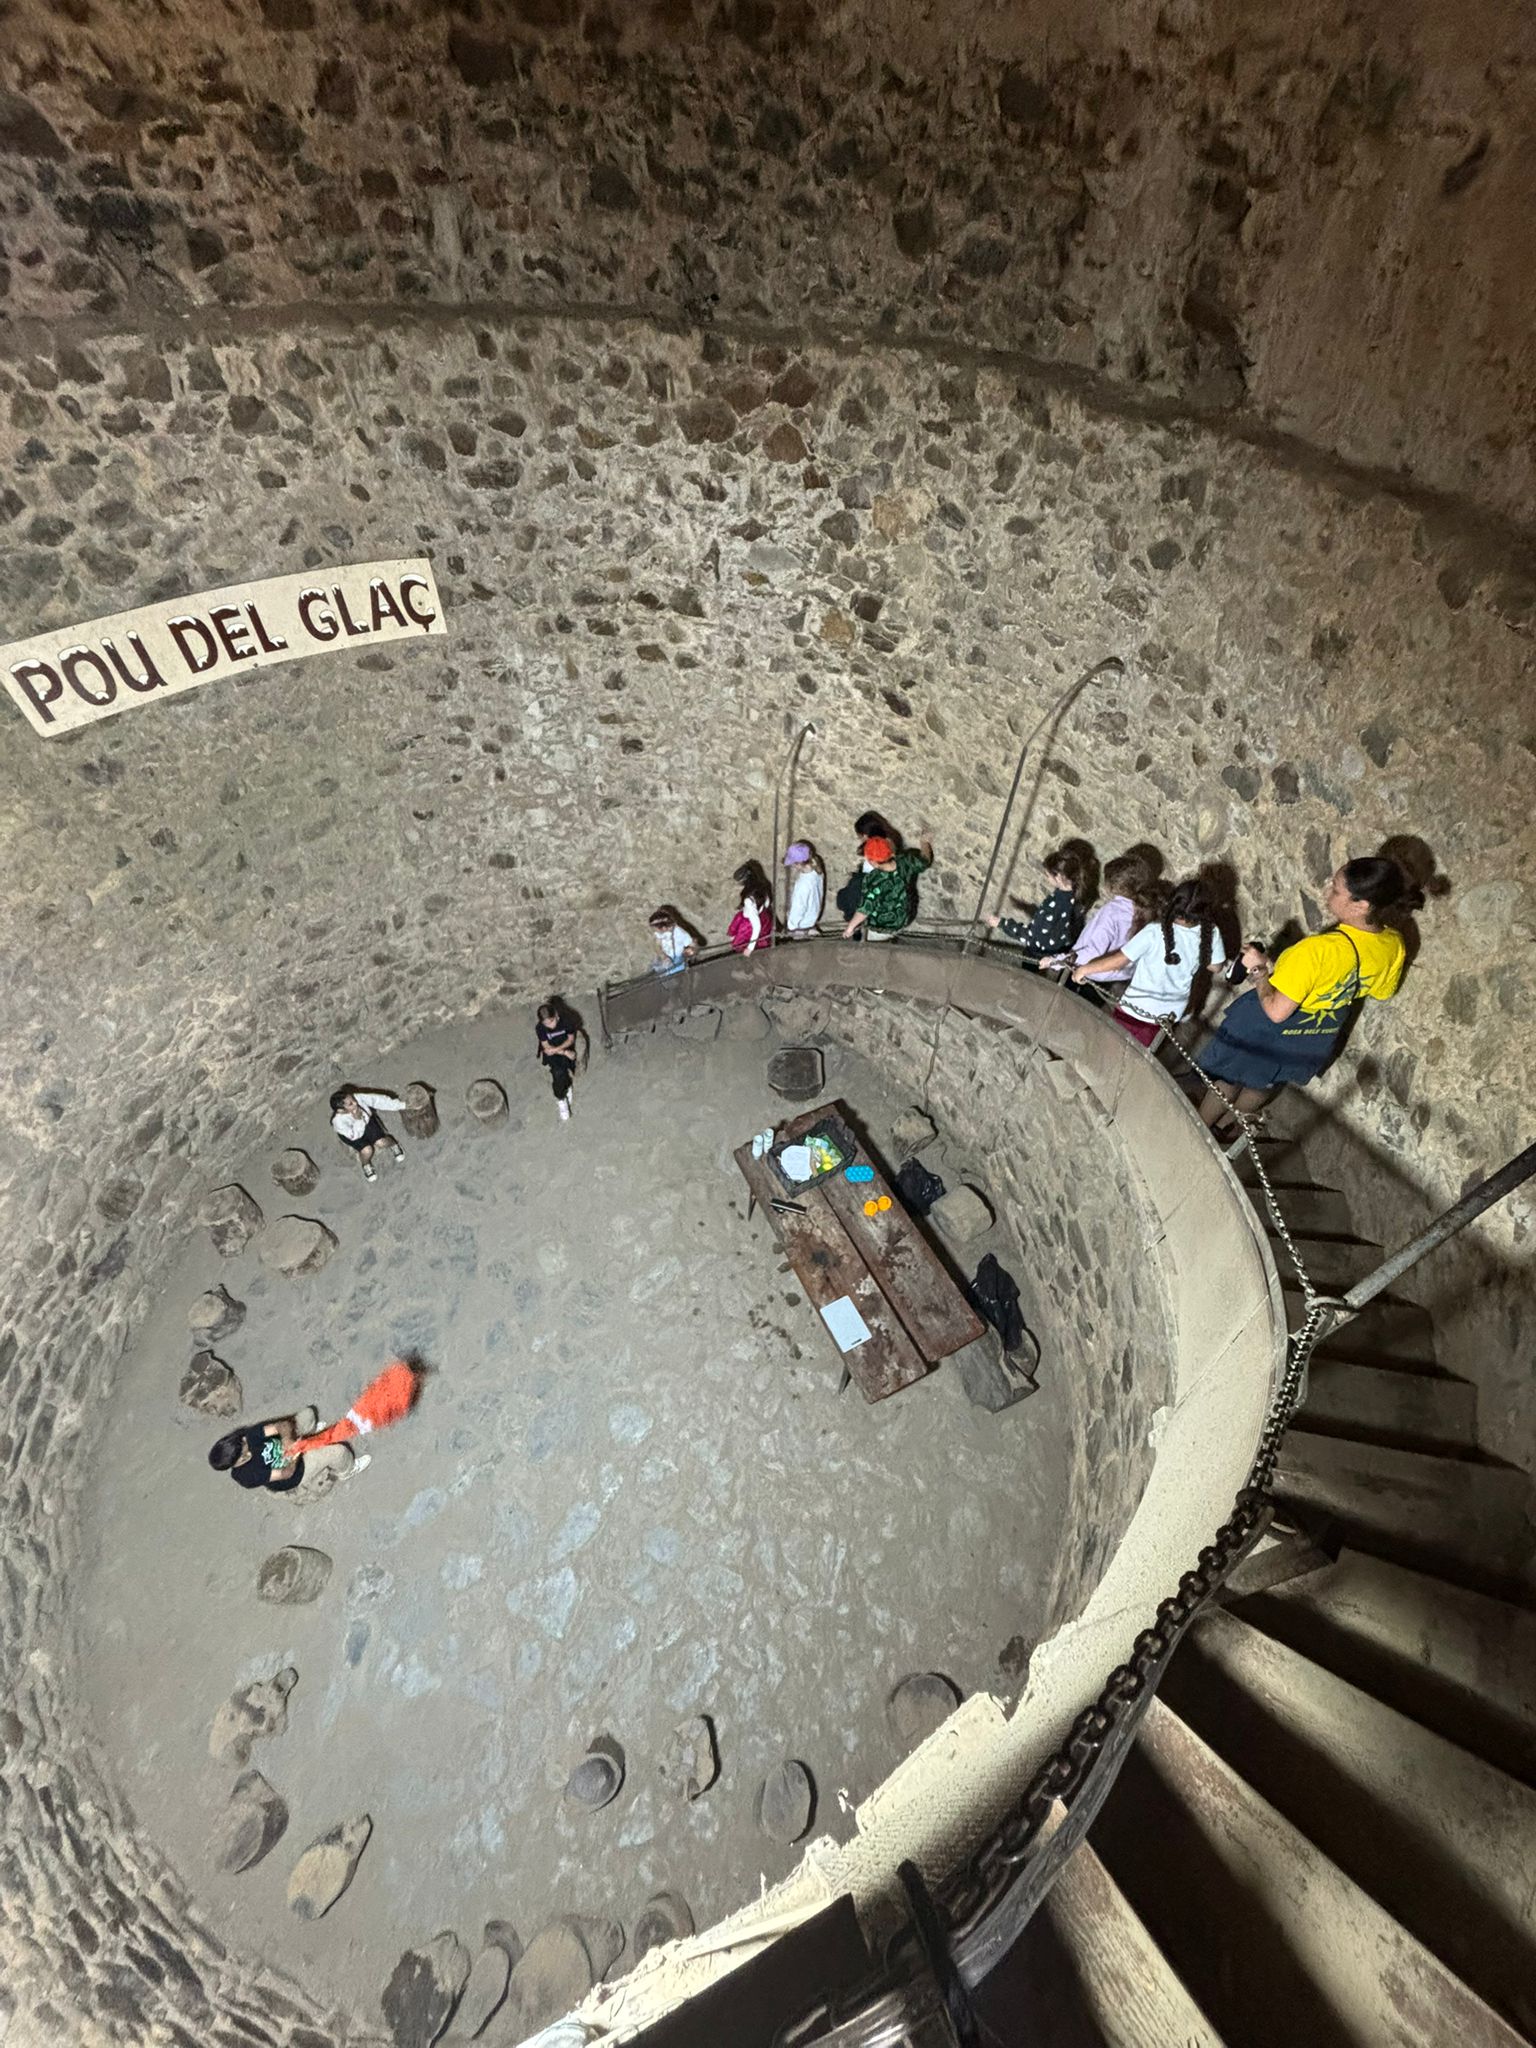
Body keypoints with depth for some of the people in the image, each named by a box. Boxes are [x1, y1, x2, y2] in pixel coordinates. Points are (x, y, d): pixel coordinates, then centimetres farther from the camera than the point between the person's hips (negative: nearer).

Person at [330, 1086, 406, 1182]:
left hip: (366, 1119, 3)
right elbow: (355, 1135, -28)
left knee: (381, 1142, -12)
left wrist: (402, 1105, -34)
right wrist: (358, 1120, -44)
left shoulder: (358, 1097, -38)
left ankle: (393, 1144, 24)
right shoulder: (338, 1121, -40)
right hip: (350, 1132, -3)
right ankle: (366, 1165, 17)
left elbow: (378, 1100, -33)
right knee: (367, 1150, -18)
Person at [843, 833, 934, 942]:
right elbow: (925, 862, -1)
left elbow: (864, 910, -28)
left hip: (881, 927, -5)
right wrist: (925, 843, 19)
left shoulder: (873, 880, -36)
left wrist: (850, 927, -12)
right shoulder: (906, 862, -22)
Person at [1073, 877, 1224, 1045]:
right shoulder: (1210, 934, -19)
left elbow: (1118, 961, -24)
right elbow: (1215, 965, 0)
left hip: (1137, 1010, -4)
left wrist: (1084, 969, -11)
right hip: (1170, 1013, 4)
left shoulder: (1154, 933, -30)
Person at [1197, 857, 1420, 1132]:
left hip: (1271, 1033, -6)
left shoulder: (1319, 949, -40)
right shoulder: (1394, 945, -18)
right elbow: (1382, 994, 2)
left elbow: (1276, 1011, -33)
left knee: (1228, 1079, 22)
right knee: (1265, 1083, 32)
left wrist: (1259, 968, -20)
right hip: (1321, 1035, 6)